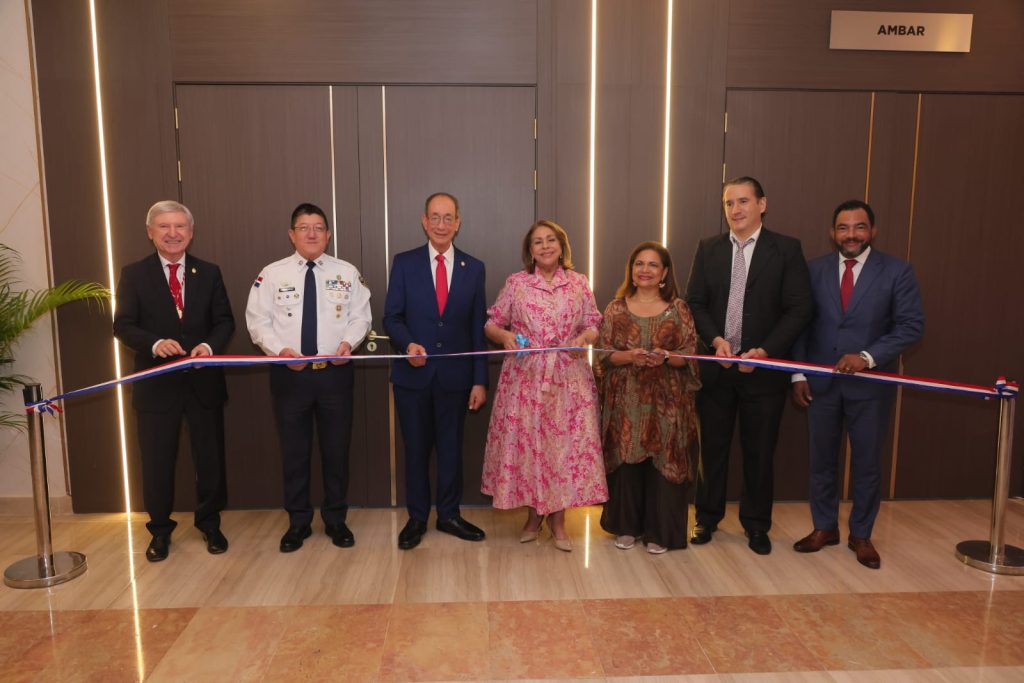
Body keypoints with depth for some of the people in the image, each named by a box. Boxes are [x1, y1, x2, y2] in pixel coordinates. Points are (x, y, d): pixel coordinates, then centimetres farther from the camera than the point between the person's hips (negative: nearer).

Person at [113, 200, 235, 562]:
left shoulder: (209, 272, 5)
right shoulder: (133, 274, 1)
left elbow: (224, 321, 3)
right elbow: (123, 326, -3)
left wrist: (209, 345, -17)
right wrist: (155, 344, -22)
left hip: (203, 381, 1)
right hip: (156, 383, -1)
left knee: (210, 457, 11)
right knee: (157, 461, 9)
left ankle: (209, 523, 30)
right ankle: (160, 530, 28)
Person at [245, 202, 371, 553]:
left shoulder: (347, 272, 4)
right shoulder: (272, 274, 2)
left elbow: (360, 316, 4)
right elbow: (258, 320, 0)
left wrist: (348, 342, -16)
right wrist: (280, 350, -16)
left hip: (335, 372, 1)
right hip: (289, 373, 0)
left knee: (337, 448, 8)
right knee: (294, 450, 9)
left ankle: (336, 520, 25)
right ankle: (298, 522, 26)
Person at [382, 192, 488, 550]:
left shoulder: (474, 268, 3)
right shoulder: (404, 263, 1)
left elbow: (478, 328, 3)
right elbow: (391, 317, -1)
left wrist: (480, 380, -1)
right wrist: (409, 344, -22)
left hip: (455, 375, 1)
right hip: (413, 374, 0)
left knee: (451, 447, 11)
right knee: (416, 449, 11)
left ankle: (449, 515, 28)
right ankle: (416, 518, 26)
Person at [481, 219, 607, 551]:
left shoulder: (579, 283, 6)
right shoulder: (515, 283, 3)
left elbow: (593, 326, 9)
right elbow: (491, 325, 6)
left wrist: (583, 338, -12)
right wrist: (505, 336, -15)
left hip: (568, 378, 1)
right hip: (525, 378, 0)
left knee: (565, 443, 2)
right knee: (527, 443, 3)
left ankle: (558, 519, 19)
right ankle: (534, 515, 24)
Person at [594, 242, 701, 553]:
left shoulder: (678, 308, 4)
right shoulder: (616, 308, 5)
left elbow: (689, 355, 0)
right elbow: (603, 354, 0)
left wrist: (666, 357, -19)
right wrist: (631, 356, -17)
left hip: (666, 400, 0)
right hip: (626, 401, 1)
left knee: (663, 462, 1)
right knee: (626, 460, 5)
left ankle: (659, 531, 17)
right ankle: (626, 526, 22)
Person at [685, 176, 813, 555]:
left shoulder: (786, 249, -2)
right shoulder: (708, 248, 6)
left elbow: (799, 309, -5)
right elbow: (695, 303, 4)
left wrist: (765, 351, -15)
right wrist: (716, 340, -12)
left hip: (763, 367, -2)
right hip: (716, 366, 2)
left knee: (759, 451, 9)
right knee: (712, 447, 11)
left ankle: (756, 525, 27)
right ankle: (707, 517, 27)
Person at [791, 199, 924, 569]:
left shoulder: (896, 271, -4)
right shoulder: (815, 269, 2)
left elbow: (912, 325, -8)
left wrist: (868, 356, -20)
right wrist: (798, 375, -2)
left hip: (870, 384, -2)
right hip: (821, 382, 2)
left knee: (867, 463, 10)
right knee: (821, 459, 12)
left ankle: (861, 535, 28)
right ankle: (824, 528, 30)